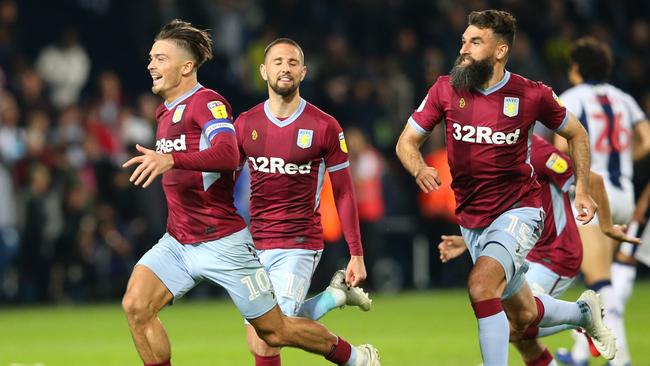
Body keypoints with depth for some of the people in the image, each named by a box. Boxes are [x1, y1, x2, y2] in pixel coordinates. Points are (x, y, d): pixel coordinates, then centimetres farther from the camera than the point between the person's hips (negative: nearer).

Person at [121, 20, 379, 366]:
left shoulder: (207, 102, -14)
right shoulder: (165, 112, 13)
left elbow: (228, 154, -35)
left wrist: (170, 159, -46)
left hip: (222, 243, -7)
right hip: (177, 242, 7)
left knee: (275, 331, 4)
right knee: (136, 306, -17)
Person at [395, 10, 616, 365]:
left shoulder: (531, 95, -10)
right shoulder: (446, 89, -6)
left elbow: (576, 133, 7)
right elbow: (407, 141, -1)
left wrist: (582, 189, -1)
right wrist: (419, 169, -23)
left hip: (517, 212, -4)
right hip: (471, 219, 4)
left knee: (481, 284, -31)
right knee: (523, 318, 17)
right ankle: (583, 311, 48)